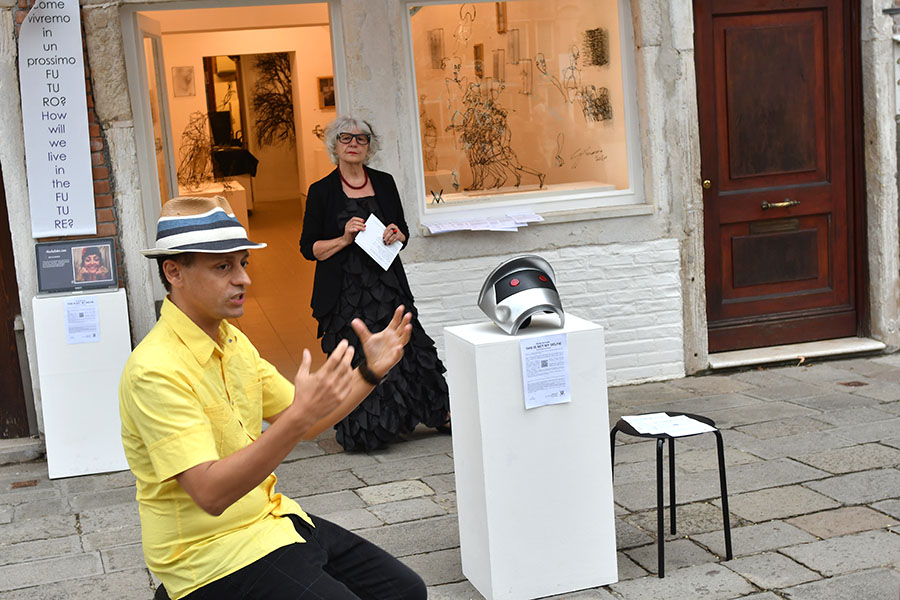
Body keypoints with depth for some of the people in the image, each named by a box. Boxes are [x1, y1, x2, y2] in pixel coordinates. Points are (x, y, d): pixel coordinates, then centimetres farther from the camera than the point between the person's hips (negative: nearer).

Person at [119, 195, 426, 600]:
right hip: (210, 549, -8)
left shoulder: (232, 341, 7)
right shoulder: (156, 371, -22)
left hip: (267, 518, 8)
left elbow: (306, 426, 13)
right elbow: (210, 494, -29)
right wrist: (300, 416, -38)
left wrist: (370, 372, 0)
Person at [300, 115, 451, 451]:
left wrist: (397, 235, -5)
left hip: (387, 285, 3)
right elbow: (308, 248, -1)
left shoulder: (385, 184, 10)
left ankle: (442, 414, 11)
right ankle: (361, 432, 12)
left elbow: (403, 231, 18)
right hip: (345, 293, -2)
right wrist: (344, 239, -15)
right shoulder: (321, 192, 1)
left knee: (409, 347, -2)